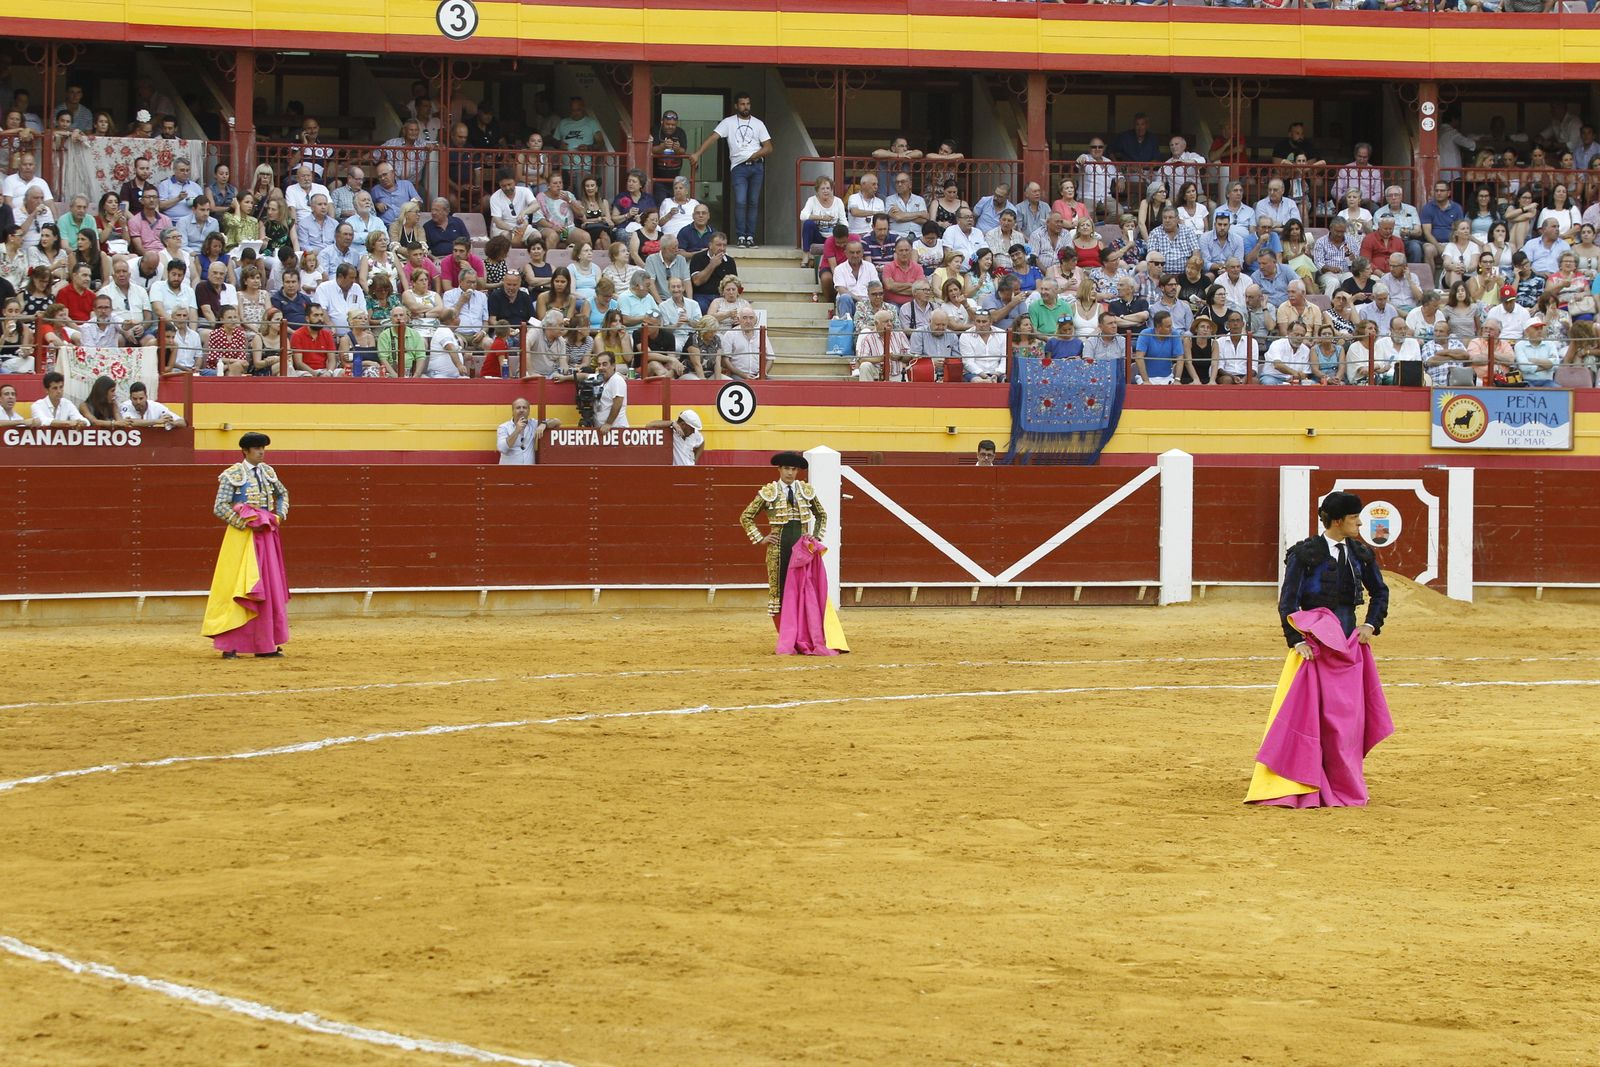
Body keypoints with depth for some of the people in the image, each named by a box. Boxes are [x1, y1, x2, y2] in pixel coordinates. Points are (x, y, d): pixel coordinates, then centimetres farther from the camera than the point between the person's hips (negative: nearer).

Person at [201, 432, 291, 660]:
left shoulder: (267, 472, 10)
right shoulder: (232, 475, -8)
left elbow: (282, 494, 27)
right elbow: (219, 507, -11)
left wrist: (279, 516, 10)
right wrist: (245, 524, -16)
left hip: (266, 536, 6)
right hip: (242, 536, -6)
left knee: (270, 589, 6)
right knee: (237, 589, -7)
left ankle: (265, 645, 12)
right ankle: (229, 646, -3)